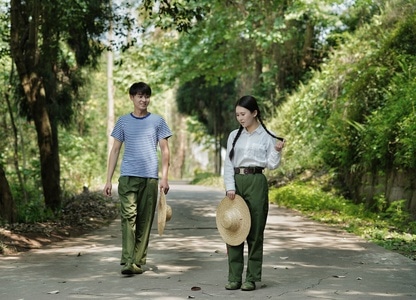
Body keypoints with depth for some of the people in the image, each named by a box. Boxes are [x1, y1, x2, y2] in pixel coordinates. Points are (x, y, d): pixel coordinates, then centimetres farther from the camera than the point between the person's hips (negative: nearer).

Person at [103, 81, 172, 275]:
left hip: (150, 178, 1)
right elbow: (115, 151, 12)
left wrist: (164, 177, -3)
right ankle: (127, 261, -19)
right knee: (128, 216, -13)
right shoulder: (123, 122, 11)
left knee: (145, 221, 2)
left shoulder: (157, 121, 9)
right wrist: (108, 180, 6)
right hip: (128, 177, -1)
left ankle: (139, 261, 8)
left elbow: (164, 150, 8)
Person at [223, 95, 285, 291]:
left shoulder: (267, 136, 3)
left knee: (255, 231, 0)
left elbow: (271, 165, 1)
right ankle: (234, 277, 7)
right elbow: (228, 164, 6)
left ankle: (252, 278, 6)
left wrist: (277, 151, -17)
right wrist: (230, 187, -5)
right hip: (236, 183, 3)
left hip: (256, 183, -3)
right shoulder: (234, 136, 10)